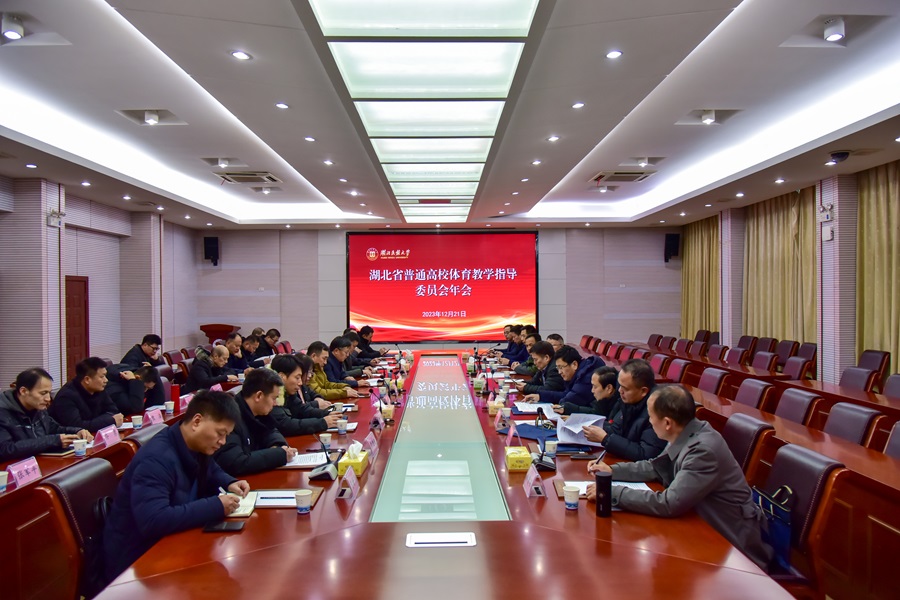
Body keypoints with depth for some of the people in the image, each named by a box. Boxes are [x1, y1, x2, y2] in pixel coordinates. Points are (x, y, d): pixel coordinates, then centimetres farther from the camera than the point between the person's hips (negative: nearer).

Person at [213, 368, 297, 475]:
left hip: (253, 476, 8)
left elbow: (270, 431, 17)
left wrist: (278, 447, -5)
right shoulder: (229, 417, -24)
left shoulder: (254, 412, 1)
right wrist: (280, 454, -22)